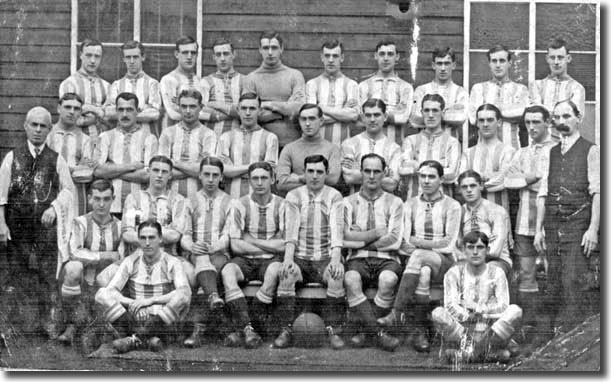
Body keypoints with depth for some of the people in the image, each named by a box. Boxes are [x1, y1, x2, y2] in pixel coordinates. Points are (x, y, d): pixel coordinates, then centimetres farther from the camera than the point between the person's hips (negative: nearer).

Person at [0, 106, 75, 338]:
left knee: (48, 274, -2)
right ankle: (21, 325, 13)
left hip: (46, 224, 0)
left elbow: (68, 188, 7)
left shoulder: (56, 159, 6)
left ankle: (51, 325, 5)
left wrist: (54, 208, -10)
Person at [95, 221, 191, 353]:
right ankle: (148, 339, -29)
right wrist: (132, 303, -24)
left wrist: (151, 300, -23)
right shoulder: (130, 262, 5)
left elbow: (185, 293, -18)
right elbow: (110, 291, -6)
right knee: (102, 294, -19)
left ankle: (135, 340, -27)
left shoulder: (171, 263, -1)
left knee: (182, 299, -30)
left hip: (162, 321, -2)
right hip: (134, 319, 2)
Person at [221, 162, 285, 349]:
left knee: (274, 272, -35)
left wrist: (251, 240, -6)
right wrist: (271, 247, -5)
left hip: (271, 261, -1)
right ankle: (246, 328, -38)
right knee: (227, 272, -30)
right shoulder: (241, 205, 2)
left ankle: (241, 328, -28)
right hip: (245, 260, 1)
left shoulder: (281, 205, 1)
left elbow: (284, 245, -5)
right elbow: (236, 245, -4)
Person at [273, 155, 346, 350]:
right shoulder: (294, 196, 7)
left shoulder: (334, 196, 5)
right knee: (286, 273, -30)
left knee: (337, 273, -31)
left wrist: (335, 259, -24)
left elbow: (336, 229, -8)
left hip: (325, 258, 0)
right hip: (300, 258, 1)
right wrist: (288, 258, -22)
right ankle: (286, 330, -22)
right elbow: (291, 229, -5)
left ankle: (332, 330, -23)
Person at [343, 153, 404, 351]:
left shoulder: (394, 203, 10)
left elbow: (394, 241, -2)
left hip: (386, 259, 0)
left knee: (388, 280, -35)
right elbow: (345, 237, -2)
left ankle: (365, 330, -18)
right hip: (358, 259, 1)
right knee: (350, 280, -34)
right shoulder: (348, 202, 12)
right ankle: (379, 333, -29)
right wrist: (377, 233, -3)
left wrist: (360, 239, -3)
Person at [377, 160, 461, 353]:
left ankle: (397, 312, -41)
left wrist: (417, 242, -8)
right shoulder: (411, 204, 13)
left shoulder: (451, 206, 5)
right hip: (416, 261, 3)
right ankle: (419, 330, -38)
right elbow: (402, 243, 3)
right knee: (423, 273, -35)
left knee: (418, 256, -36)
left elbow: (449, 244, -4)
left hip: (444, 262, -2)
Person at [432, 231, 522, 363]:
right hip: (461, 332, 0)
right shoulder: (454, 273, 4)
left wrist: (478, 308, -15)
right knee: (438, 313, -28)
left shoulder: (497, 274, 5)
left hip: (491, 333, 1)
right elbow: (450, 306, -7)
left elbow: (503, 308, -6)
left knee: (515, 310, -24)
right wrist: (467, 316, -21)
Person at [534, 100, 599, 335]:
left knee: (575, 283, -10)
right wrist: (539, 228, 9)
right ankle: (558, 335, 12)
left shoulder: (590, 151, 1)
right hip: (553, 225, 5)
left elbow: (597, 192, -6)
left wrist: (593, 228, -14)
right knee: (554, 286, 5)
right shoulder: (551, 153, 16)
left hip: (578, 224, -5)